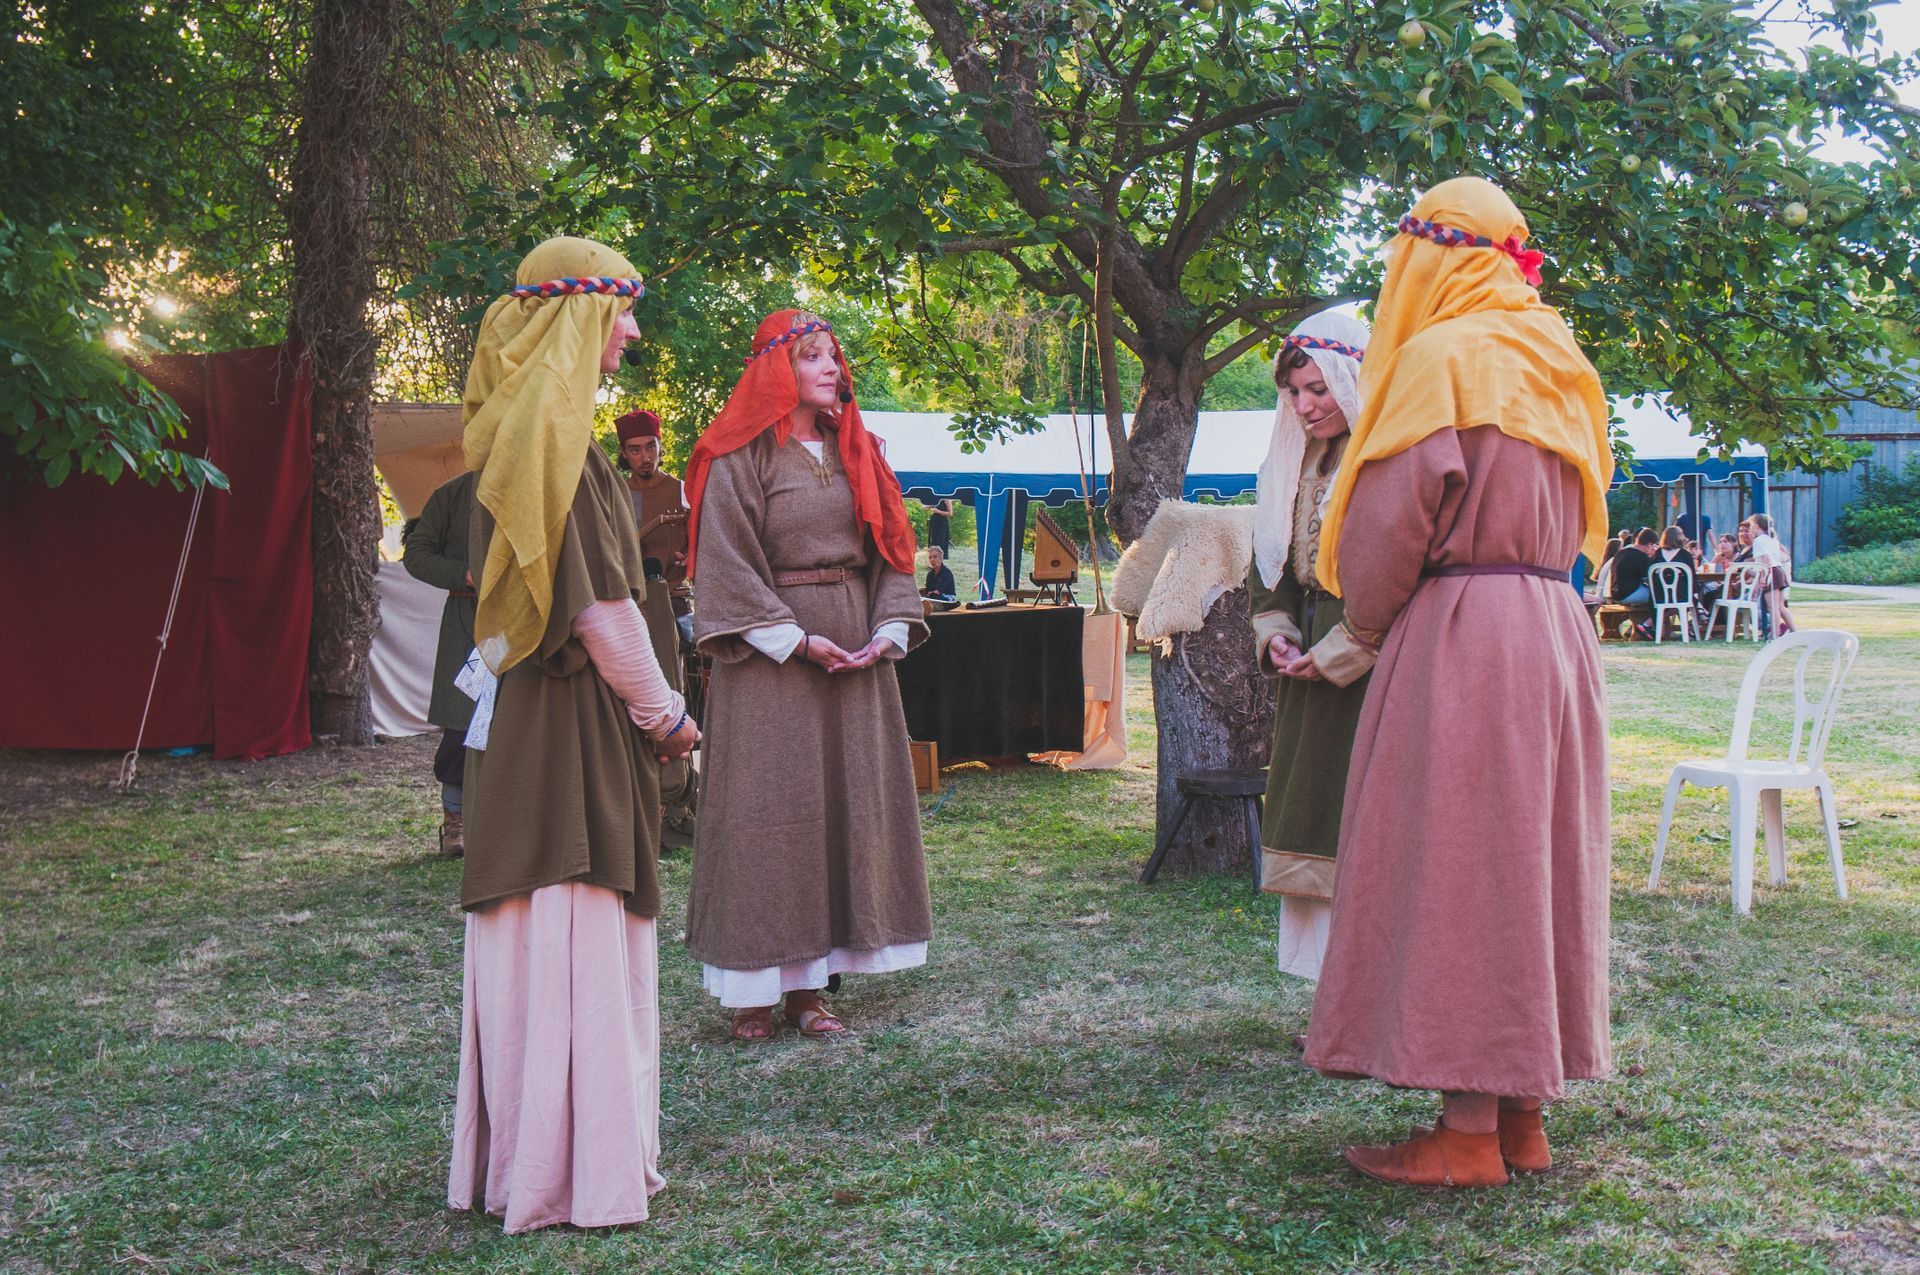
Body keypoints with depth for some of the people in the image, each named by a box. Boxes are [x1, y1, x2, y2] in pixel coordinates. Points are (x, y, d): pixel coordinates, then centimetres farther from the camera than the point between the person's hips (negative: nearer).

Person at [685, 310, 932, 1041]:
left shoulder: (853, 452, 14)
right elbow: (726, 565, -11)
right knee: (767, 811, -4)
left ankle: (809, 985, 13)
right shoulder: (740, 459, -5)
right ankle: (754, 990, 3)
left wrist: (889, 631, -3)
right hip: (770, 656, -6)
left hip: (856, 654, 6)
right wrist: (796, 640, -17)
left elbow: (891, 548, 13)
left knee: (846, 805, 6)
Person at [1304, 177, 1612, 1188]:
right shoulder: (1556, 362, 15)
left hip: (1460, 636, -8)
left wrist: (1366, 625, 3)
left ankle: (1469, 1131, 0)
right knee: (1532, 861, 10)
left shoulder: (1443, 357, -9)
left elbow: (1395, 510, -12)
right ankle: (1524, 1117, 17)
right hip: (1556, 625, 8)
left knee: (1451, 867, -3)